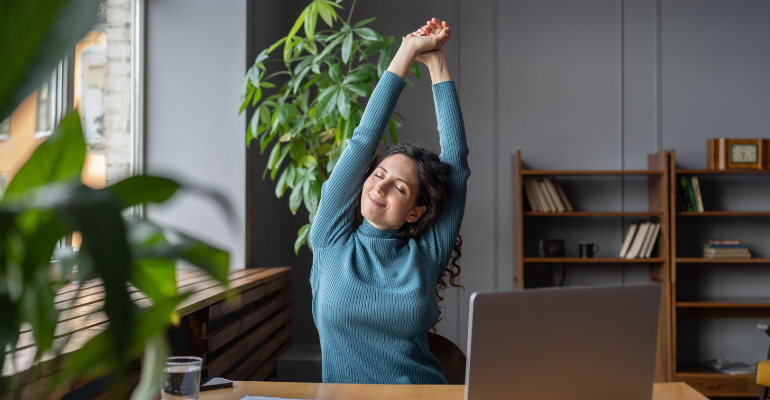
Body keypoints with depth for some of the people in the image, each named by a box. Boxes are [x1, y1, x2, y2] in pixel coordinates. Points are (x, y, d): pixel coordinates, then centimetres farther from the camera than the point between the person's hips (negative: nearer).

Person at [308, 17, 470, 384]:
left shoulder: (426, 255, 4)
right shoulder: (332, 241, 4)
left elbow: (457, 160, 4)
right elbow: (362, 143, 2)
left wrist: (437, 63, 8)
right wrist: (407, 53, 4)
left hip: (422, 391, -1)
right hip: (343, 393, 1)